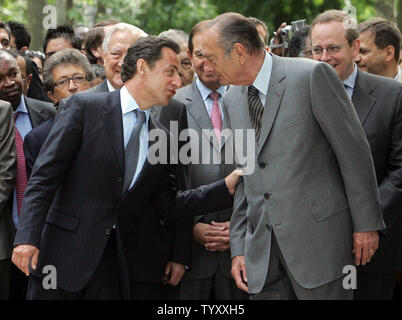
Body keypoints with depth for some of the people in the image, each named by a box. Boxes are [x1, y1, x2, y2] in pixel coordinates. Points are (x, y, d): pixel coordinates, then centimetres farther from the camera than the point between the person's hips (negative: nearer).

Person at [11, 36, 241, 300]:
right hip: (64, 255, -4)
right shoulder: (85, 107, -2)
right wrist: (28, 237, -17)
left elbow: (166, 207, 11)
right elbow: (44, 177, -7)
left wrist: (229, 186, 2)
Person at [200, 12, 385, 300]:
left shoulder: (312, 76, -9)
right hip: (262, 248, 6)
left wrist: (366, 223, -7)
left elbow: (353, 150, -7)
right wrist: (238, 248, 10)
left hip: (318, 233, -6)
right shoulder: (232, 99, 12)